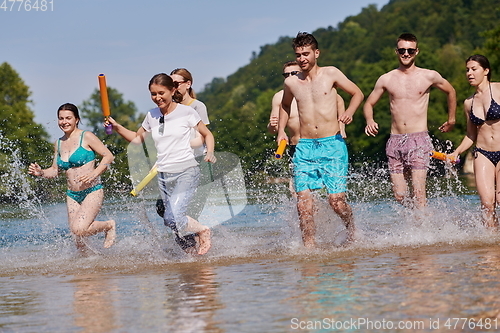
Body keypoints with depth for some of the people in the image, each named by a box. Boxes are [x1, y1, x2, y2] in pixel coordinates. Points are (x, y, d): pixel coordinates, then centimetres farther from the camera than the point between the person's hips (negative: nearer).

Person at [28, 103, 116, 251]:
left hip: (92, 192, -6)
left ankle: (109, 225, 3)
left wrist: (94, 173, -20)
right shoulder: (58, 143, 12)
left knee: (79, 229, -24)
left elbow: (109, 156, -6)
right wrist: (41, 172, -3)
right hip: (72, 195, 6)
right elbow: (54, 171, 18)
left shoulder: (86, 137, -6)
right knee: (79, 240, 1)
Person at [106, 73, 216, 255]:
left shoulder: (186, 112, -3)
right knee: (172, 222, 1)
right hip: (164, 175, 5)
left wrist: (210, 152, -12)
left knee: (173, 218, -22)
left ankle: (202, 230, 4)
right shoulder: (152, 116, 9)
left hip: (186, 172, -5)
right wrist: (117, 127, 10)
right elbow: (137, 138, 23)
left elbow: (207, 134, 7)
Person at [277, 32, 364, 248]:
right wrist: (281, 130, 18)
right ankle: (309, 246, -6)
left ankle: (351, 230, 23)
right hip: (304, 148, 2)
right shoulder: (291, 83, 9)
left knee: (336, 200, -6)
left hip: (332, 145, -2)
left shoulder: (331, 74, 2)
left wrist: (349, 112, -7)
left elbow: (357, 93, 11)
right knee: (303, 201, -11)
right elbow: (285, 105, 30)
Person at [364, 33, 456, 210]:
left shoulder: (429, 76, 4)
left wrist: (451, 120, 26)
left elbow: (451, 92, 22)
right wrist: (370, 121, -2)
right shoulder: (386, 79, 9)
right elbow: (369, 103, 18)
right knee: (399, 196, 0)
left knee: (418, 193, -16)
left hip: (419, 140, -3)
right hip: (394, 142, 3)